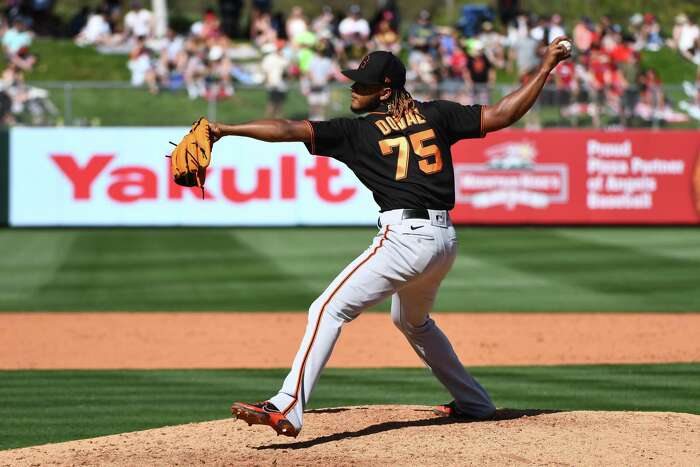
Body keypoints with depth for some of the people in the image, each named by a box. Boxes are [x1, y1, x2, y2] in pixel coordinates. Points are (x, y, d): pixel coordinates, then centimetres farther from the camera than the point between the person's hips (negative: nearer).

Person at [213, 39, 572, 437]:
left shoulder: (357, 130, 0)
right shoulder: (436, 114, 12)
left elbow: (290, 130, -6)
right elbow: (503, 114, 10)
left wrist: (227, 130, -4)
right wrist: (547, 68, 18)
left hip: (405, 237, -8)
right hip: (446, 239, 8)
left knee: (328, 310, -12)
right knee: (413, 321, 33)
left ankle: (288, 409, -28)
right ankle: (475, 403, 40)